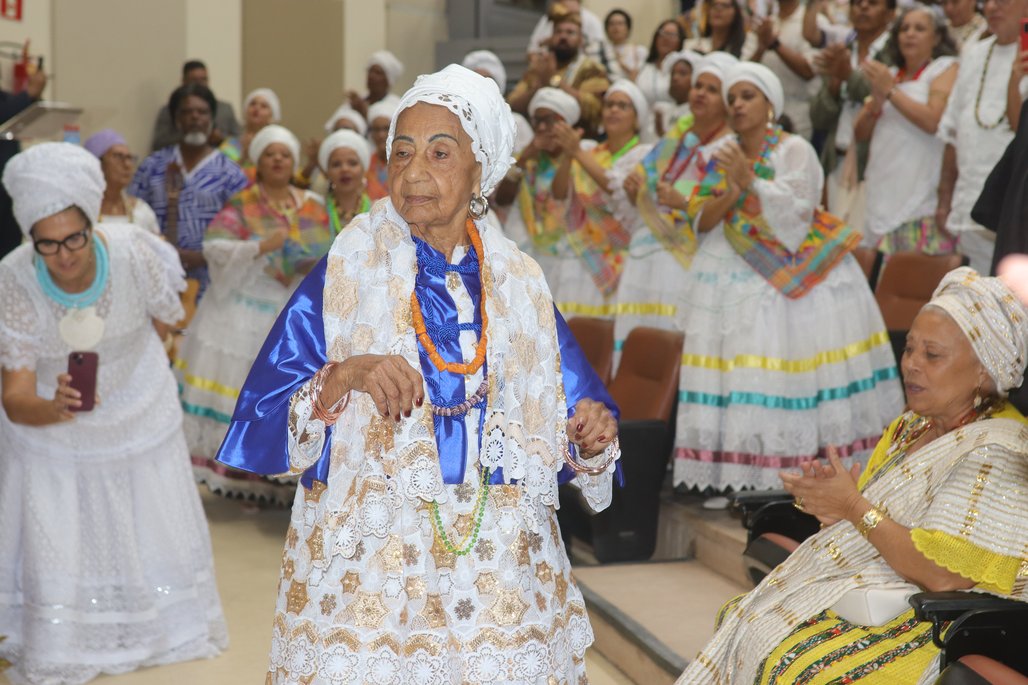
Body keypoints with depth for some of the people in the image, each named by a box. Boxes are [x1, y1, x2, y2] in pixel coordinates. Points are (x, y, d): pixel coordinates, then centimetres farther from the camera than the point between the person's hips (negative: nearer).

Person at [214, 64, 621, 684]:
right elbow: (264, 422, -9)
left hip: (499, 565, 3)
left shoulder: (519, 284, 5)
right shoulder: (345, 275, -3)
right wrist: (345, 376, -25)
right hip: (367, 564, -2)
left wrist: (592, 437, -13)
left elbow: (574, 437, 8)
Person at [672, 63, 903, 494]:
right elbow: (701, 220, 4)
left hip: (797, 277, -4)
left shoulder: (794, 150, 0)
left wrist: (751, 179, -21)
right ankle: (733, 477, -4)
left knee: (792, 372, -10)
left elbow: (796, 209, -13)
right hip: (734, 279, 4)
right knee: (735, 372, -5)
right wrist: (732, 190, -13)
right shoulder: (721, 154, 12)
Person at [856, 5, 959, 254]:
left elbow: (934, 121, -13)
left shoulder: (945, 68, 3)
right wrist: (877, 101, -1)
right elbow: (861, 133, 17)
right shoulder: (888, 74, 21)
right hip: (883, 195, 6)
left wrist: (891, 91, -8)